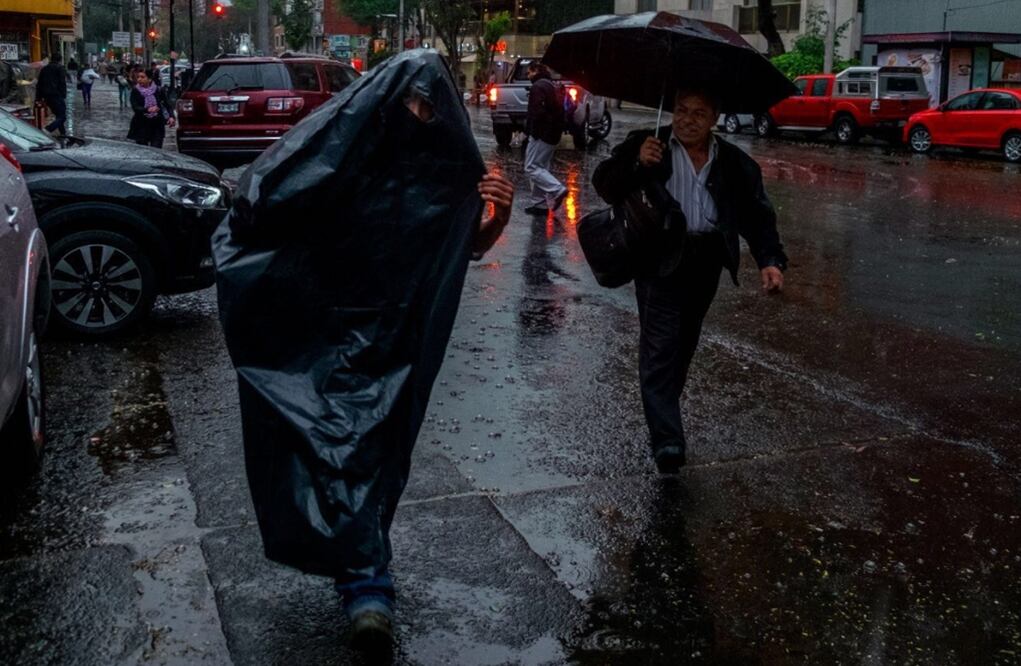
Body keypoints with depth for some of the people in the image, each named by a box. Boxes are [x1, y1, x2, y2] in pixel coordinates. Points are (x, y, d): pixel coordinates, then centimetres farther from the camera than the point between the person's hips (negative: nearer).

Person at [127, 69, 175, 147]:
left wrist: (171, 116, -19)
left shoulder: (159, 91, 0)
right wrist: (148, 109, -32)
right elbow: (135, 107, -13)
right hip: (142, 125, 0)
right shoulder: (135, 92, -1)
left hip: (157, 124, 0)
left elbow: (167, 105, 1)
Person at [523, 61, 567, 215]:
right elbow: (559, 110, 24)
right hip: (552, 134, 10)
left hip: (542, 133, -10)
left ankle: (557, 190, -21)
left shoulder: (538, 86, -12)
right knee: (540, 168, 13)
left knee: (531, 168, -9)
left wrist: (532, 132, -16)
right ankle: (540, 203, 12)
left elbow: (537, 112, -22)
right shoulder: (551, 86, 20)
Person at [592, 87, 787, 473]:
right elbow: (604, 184, -1)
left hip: (706, 263, 4)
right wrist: (637, 164, -20)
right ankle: (667, 442, -15)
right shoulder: (646, 145, 2)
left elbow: (757, 216, 5)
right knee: (660, 348, -12)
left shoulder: (734, 163, 9)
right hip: (661, 258, -4)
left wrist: (770, 260, -11)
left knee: (684, 346, 16)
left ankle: (664, 417, 35)